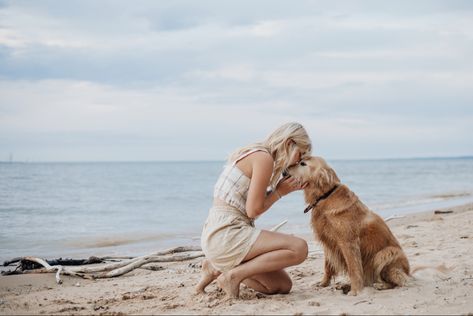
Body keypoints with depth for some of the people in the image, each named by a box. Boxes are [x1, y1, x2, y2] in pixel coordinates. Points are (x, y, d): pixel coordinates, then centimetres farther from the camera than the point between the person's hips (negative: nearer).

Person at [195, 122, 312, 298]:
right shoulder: (264, 157, -11)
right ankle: (234, 274, -11)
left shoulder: (253, 154, 18)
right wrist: (280, 192, 0)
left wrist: (287, 188, 11)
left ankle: (218, 267, 15)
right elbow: (253, 210, -14)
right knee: (299, 248, -18)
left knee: (283, 286, 10)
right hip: (225, 234, -10)